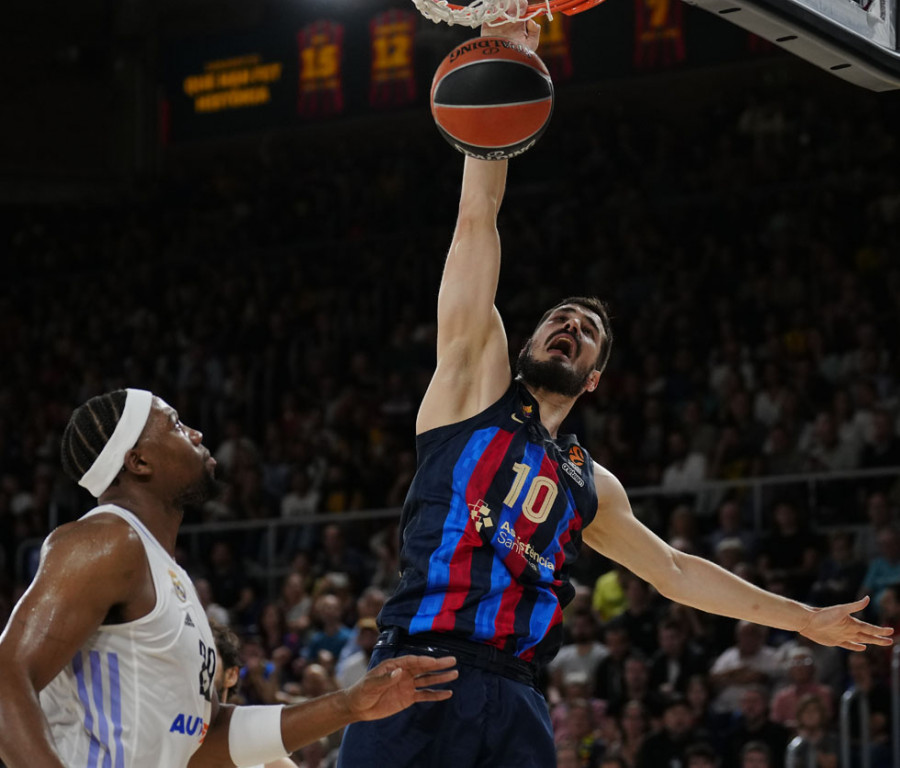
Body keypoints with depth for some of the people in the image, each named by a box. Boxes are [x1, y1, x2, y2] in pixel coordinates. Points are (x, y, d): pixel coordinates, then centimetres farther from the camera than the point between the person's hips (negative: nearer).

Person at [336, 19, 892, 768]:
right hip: (420, 683, -5)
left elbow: (675, 570, 38)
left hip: (513, 704, 5)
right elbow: (477, 219, 8)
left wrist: (803, 618, 42)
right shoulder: (475, 378, 13)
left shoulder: (590, 484, 25)